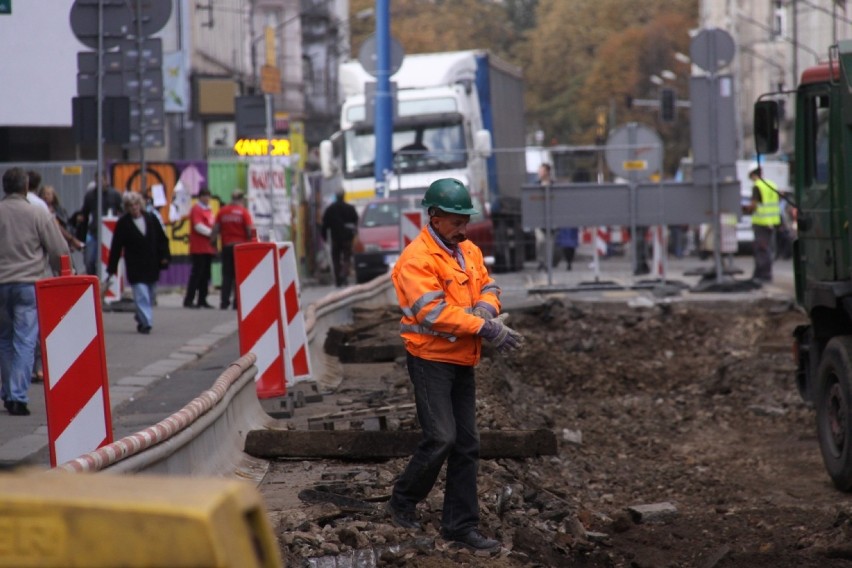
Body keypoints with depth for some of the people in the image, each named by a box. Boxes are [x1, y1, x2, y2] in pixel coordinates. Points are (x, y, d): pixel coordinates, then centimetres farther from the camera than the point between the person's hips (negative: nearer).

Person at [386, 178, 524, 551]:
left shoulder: (470, 252, 10)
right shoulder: (417, 258, -17)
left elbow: (488, 287, 13)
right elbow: (433, 312, -24)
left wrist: (485, 308, -12)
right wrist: (484, 329, -26)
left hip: (462, 361, 8)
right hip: (430, 360, -8)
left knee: (466, 445, 9)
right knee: (441, 438, -14)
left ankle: (461, 525, 15)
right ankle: (402, 503, 8)